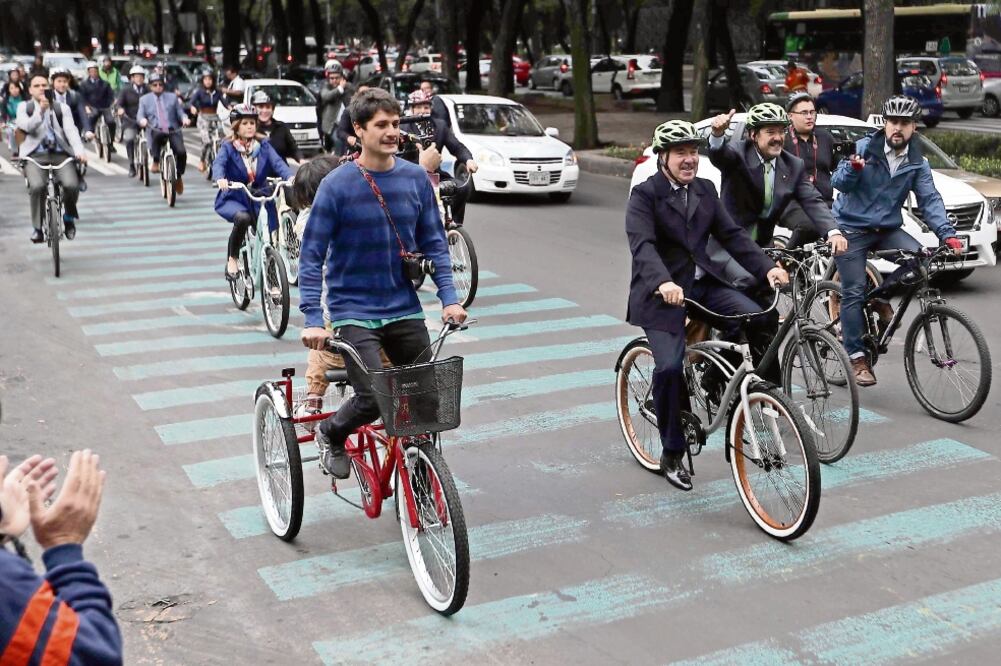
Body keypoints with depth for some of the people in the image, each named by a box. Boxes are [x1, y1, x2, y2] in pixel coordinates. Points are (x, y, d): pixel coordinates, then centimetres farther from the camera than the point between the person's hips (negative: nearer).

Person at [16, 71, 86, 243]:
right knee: (37, 186, -29)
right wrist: (40, 110, -23)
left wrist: (79, 150, -21)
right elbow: (27, 126, -8)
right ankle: (37, 228, -10)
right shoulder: (24, 107, 11)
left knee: (71, 185, -26)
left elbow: (71, 130, -3)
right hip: (35, 155, -1)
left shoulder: (62, 108, 12)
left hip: (61, 154, 1)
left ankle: (69, 217, 6)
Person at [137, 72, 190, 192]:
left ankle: (179, 176, 2)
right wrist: (142, 120, -19)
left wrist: (184, 118, -11)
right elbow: (140, 115, 6)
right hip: (156, 131, -1)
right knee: (156, 135, -41)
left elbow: (180, 112, 14)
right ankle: (155, 162, -22)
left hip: (173, 130, 2)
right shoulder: (144, 99, 17)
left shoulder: (172, 97, 19)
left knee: (181, 152, -24)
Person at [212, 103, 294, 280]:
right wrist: (220, 179, -46)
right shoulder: (228, 147, -5)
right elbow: (218, 164, -22)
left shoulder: (263, 145, 1)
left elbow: (277, 162, -14)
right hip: (234, 198, -3)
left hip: (259, 198, 3)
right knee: (242, 218, -34)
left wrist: (290, 176, -36)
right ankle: (232, 259, -13)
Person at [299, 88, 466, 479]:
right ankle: (330, 435, 18)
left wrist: (449, 297, -4)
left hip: (404, 309, 4)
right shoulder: (337, 185, -11)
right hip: (353, 310, -4)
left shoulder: (415, 178, 1)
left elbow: (434, 241, 8)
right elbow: (311, 256, -10)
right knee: (373, 398, -16)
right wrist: (313, 320, -18)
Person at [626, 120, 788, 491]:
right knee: (670, 367, -18)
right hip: (663, 292, -5)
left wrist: (766, 268, -11)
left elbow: (732, 234, 4)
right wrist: (663, 283, -43)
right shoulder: (644, 195, -10)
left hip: (704, 284, 5)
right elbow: (642, 245, -25)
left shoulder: (705, 190, 10)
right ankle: (672, 456, 0)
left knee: (761, 321, -18)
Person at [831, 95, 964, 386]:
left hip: (887, 229, 4)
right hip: (852, 228, -4)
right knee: (854, 293, -9)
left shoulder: (917, 163, 3)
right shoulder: (864, 148, -9)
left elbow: (929, 200, -2)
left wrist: (947, 233, -15)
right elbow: (838, 182, -16)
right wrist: (853, 168, -39)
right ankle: (857, 358, -3)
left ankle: (881, 296, 2)